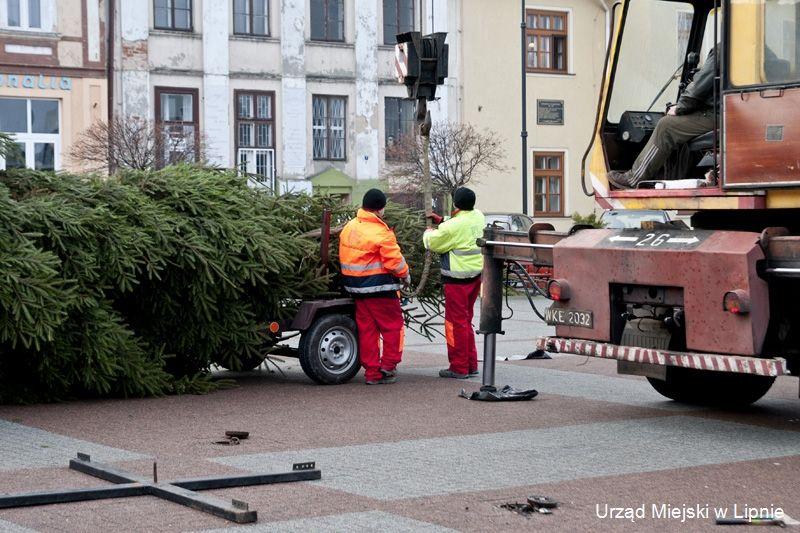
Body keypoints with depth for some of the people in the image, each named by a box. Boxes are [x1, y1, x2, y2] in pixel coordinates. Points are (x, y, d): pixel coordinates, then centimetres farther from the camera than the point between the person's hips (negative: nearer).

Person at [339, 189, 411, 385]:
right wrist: (405, 275, 3)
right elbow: (395, 261, -15)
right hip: (380, 288, -7)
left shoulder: (349, 228, 6)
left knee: (366, 329, 10)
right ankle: (388, 366, 4)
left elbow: (344, 257, 12)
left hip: (356, 287, 7)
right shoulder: (381, 233, -17)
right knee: (393, 326, 6)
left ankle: (372, 372, 12)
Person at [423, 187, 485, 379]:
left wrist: (428, 233, 13)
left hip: (458, 279, -8)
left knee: (456, 322, 0)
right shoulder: (478, 217, 3)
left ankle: (459, 368, 3)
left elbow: (432, 243, -7)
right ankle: (471, 365, 22)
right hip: (476, 275, 8)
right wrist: (442, 220, 22)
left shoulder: (452, 227, -20)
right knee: (466, 321, 18)